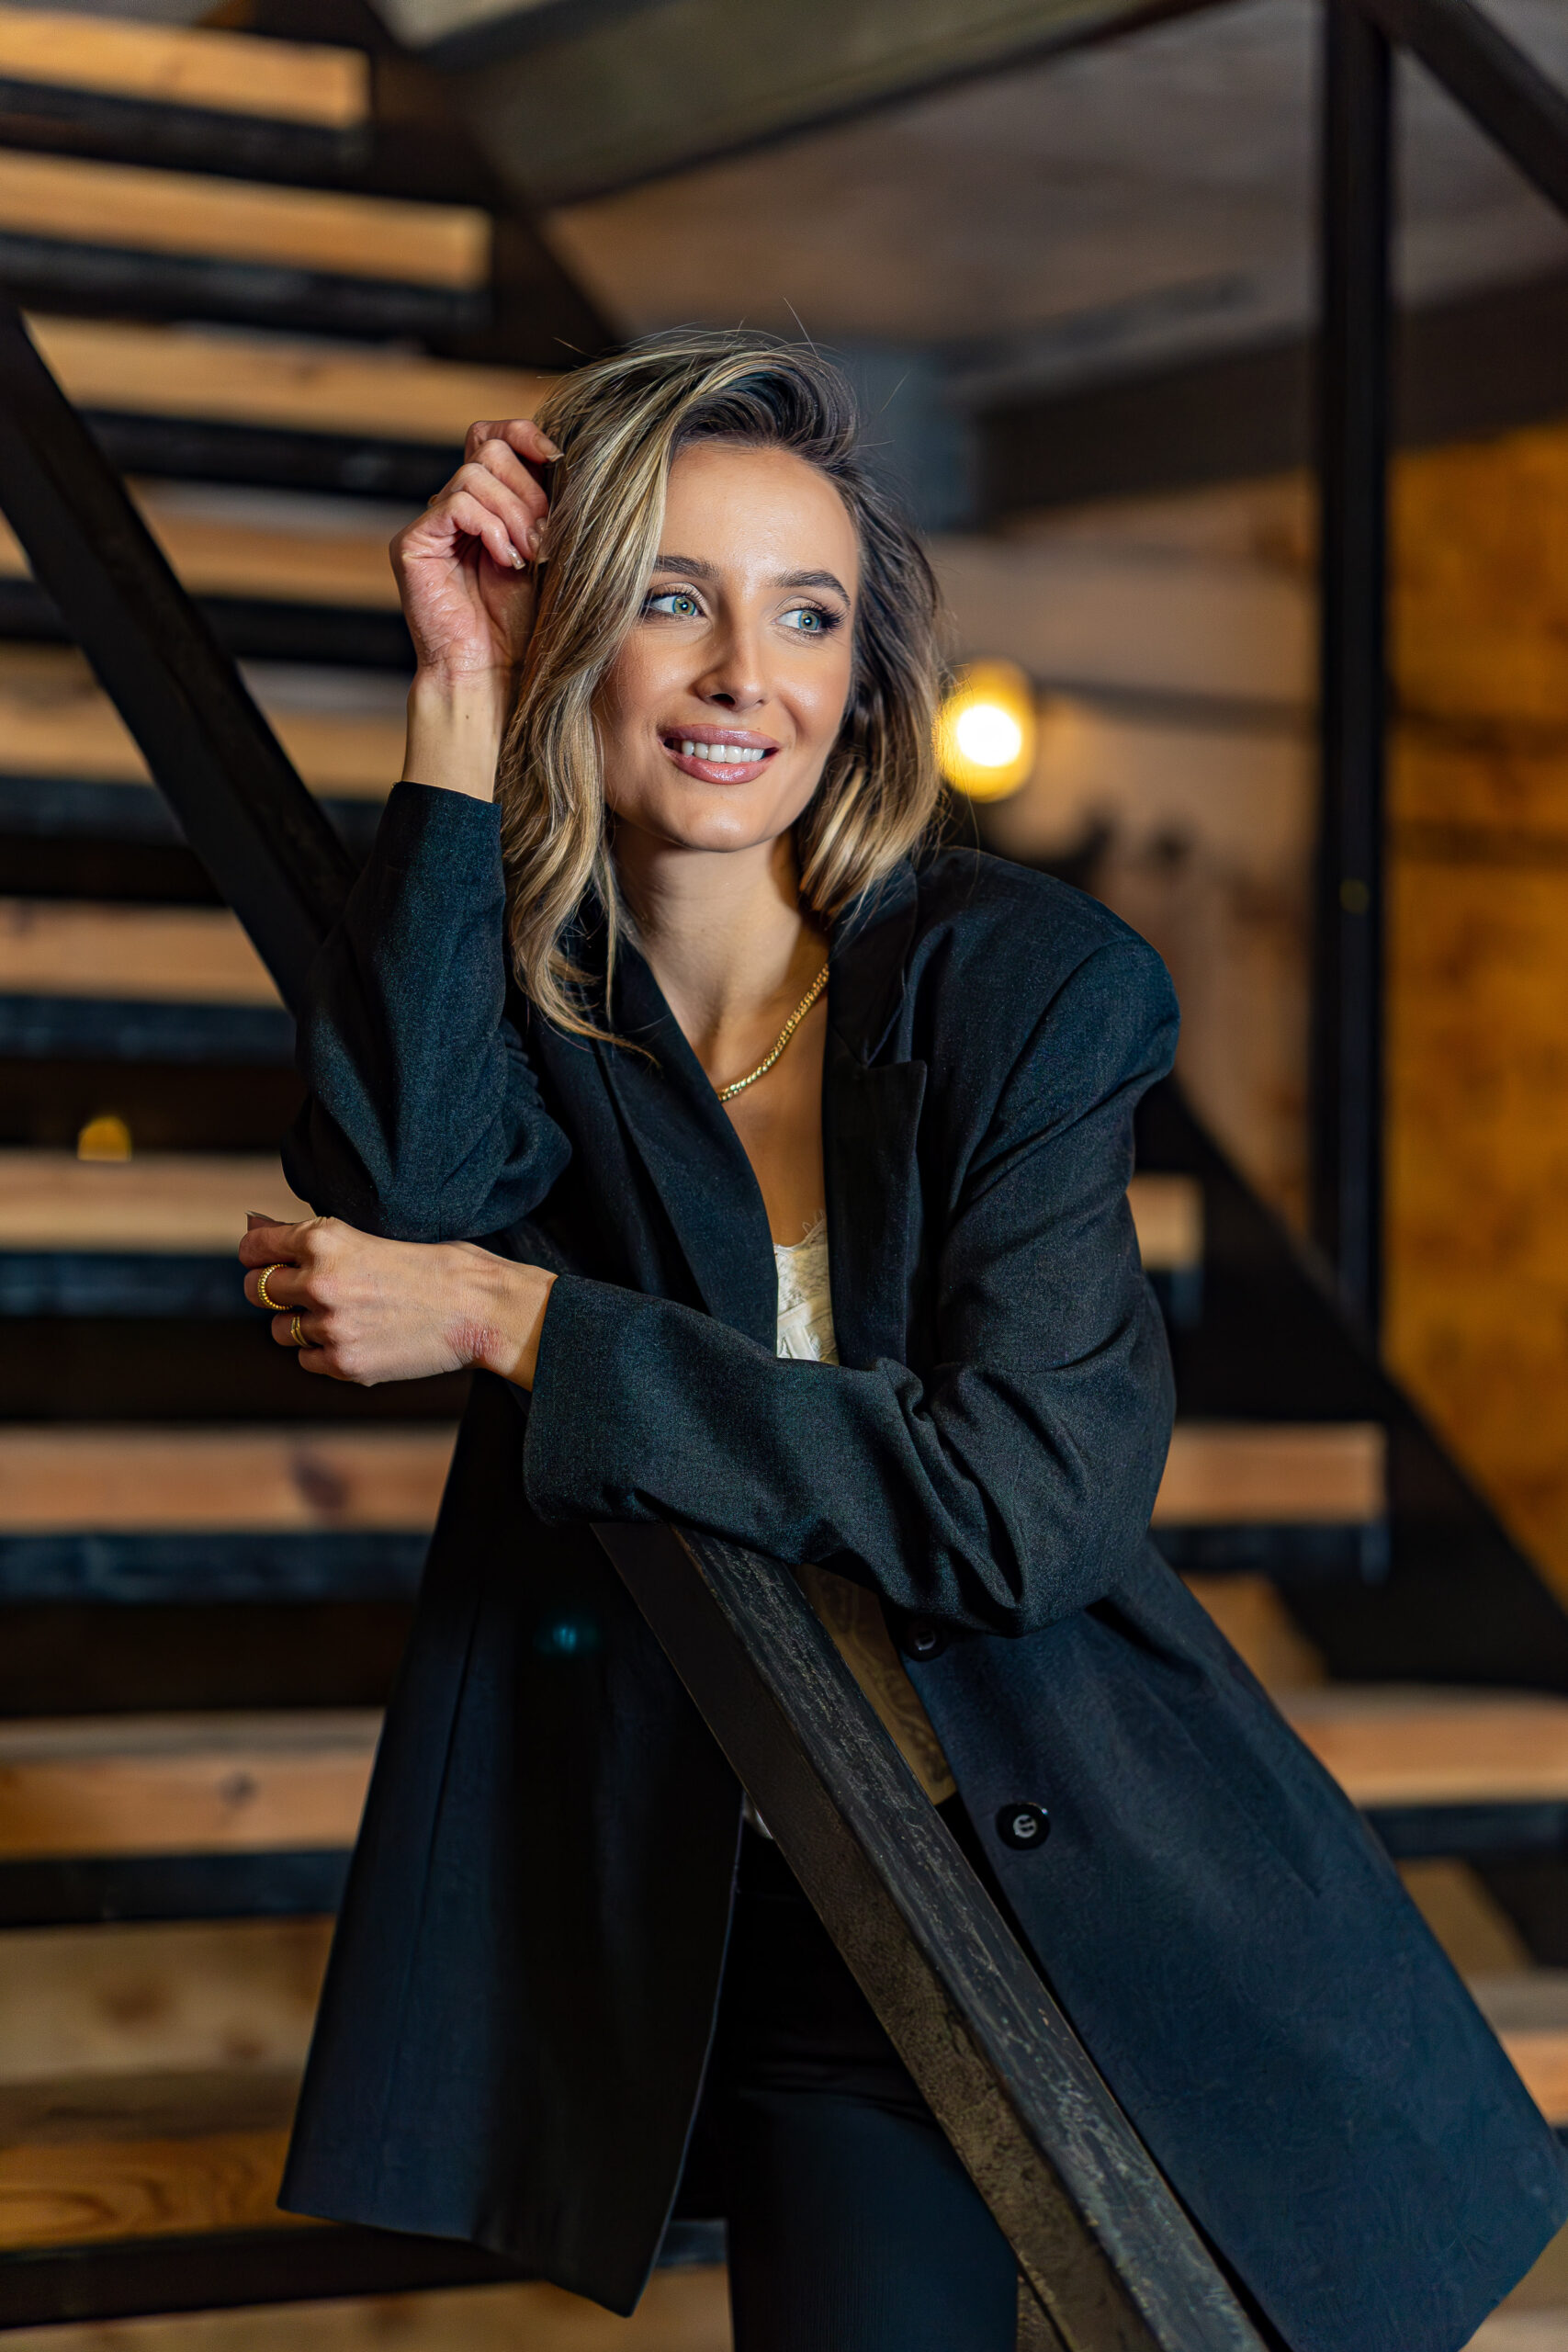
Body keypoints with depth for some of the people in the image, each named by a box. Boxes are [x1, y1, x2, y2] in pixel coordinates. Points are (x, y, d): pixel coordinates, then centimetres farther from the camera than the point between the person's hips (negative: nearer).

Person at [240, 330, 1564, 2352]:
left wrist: (516, 1321, -21)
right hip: (763, 1926, 2)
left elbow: (1027, 1493, -19)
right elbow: (398, 1192, -23)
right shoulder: (514, 983, 0)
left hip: (1089, 1870, -1)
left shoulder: (1021, 985, -10)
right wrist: (457, 709, -19)